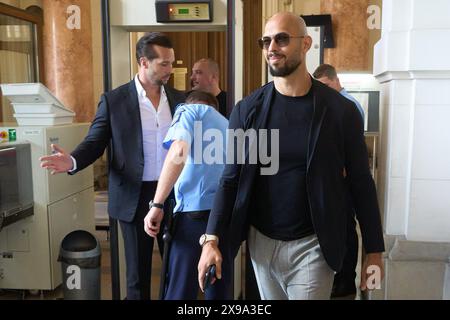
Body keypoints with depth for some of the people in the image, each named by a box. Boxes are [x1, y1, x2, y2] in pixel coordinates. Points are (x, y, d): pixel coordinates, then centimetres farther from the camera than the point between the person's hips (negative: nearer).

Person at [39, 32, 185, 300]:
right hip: (135, 196, -2)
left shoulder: (180, 99, 5)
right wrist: (73, 161, -22)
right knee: (138, 269, 12)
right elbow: (94, 143, -3)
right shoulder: (114, 100, -3)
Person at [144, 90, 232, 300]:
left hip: (196, 211, -6)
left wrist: (156, 205, -12)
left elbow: (179, 150, -12)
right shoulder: (227, 125, 30)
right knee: (220, 292, 14)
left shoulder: (191, 110, 11)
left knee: (179, 292, 1)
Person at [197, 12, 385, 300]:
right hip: (260, 241, 3)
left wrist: (374, 251, -1)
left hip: (312, 246, -2)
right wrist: (212, 239, -11)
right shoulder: (247, 110, -3)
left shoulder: (340, 110, -9)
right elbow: (231, 179, -2)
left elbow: (361, 183, -3)